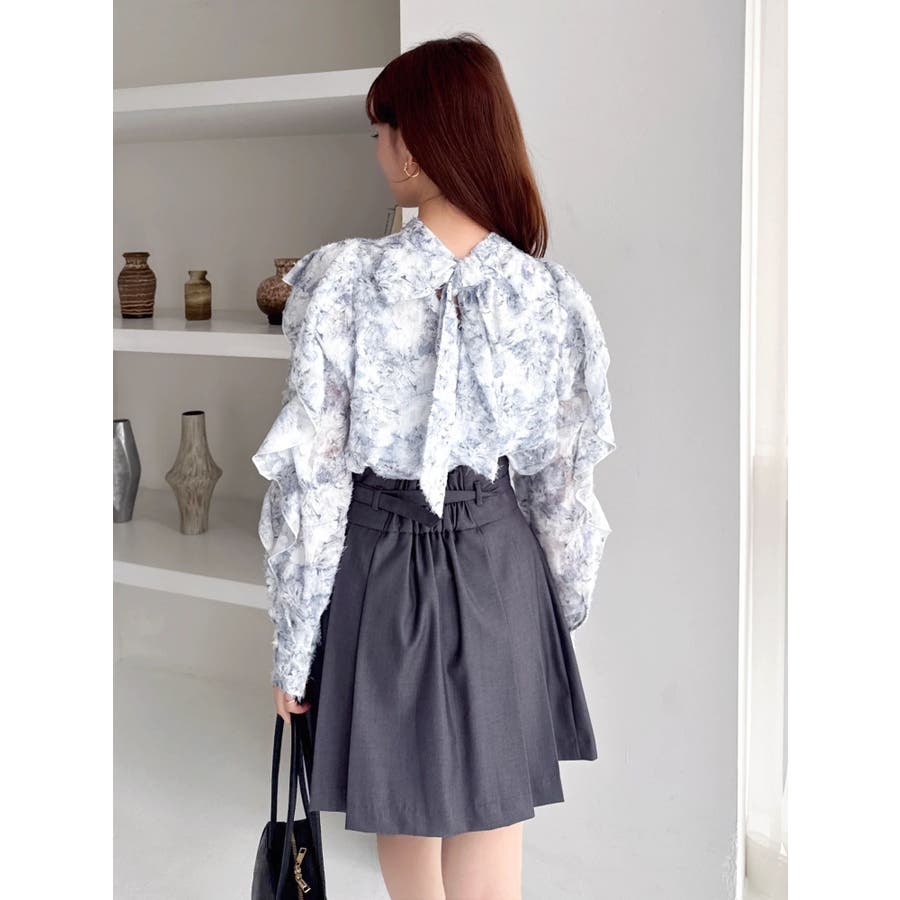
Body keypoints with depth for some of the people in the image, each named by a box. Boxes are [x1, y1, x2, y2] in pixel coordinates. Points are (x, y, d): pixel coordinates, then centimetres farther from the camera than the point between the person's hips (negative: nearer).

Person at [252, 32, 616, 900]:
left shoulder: (341, 281, -15)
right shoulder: (551, 294, -7)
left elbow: (311, 475, -13)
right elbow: (563, 480, 0)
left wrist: (293, 643, -3)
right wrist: (565, 611, 15)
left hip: (378, 567, -1)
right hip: (498, 573, 2)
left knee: (404, 823, 20)